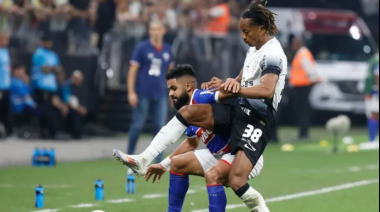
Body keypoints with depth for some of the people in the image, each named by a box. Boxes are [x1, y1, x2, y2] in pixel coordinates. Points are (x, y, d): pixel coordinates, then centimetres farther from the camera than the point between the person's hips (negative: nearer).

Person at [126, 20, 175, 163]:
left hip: (160, 96, 3)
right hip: (143, 95, -3)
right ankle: (130, 155, 11)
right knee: (137, 125, -1)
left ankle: (158, 160, 8)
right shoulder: (142, 48, -3)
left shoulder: (167, 50, 8)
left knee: (160, 126, 1)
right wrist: (131, 92, -11)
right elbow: (133, 70, -4)